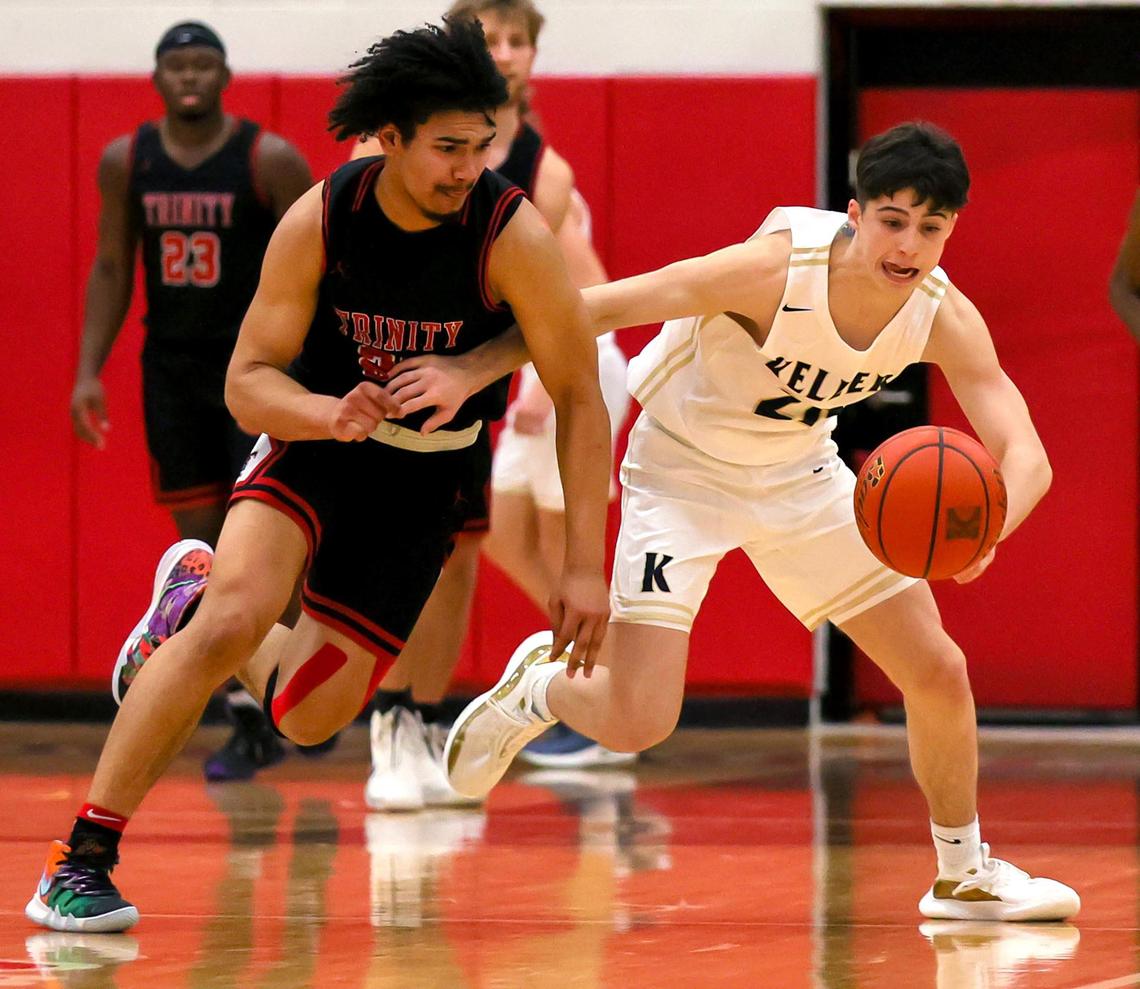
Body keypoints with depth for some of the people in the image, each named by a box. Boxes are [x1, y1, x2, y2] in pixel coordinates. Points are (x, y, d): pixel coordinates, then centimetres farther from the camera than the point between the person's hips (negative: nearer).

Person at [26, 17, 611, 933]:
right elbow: (248, 382, -11)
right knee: (238, 615, -28)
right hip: (316, 438, -1)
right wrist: (330, 413, -34)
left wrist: (584, 565, -19)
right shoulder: (320, 221, -18)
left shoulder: (513, 234, -23)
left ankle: (194, 602, 33)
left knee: (309, 716, -1)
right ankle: (81, 858, -21)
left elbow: (580, 397, -16)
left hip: (426, 477, 1)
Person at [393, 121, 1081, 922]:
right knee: (635, 723, -16)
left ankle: (966, 876, 25)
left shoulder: (945, 317, -19)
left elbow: (1026, 456, -23)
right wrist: (469, 372, -31)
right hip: (682, 473, -5)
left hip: (799, 476, 5)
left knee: (940, 673, 2)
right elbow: (594, 309, -27)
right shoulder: (775, 269, -33)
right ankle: (538, 687, 20)